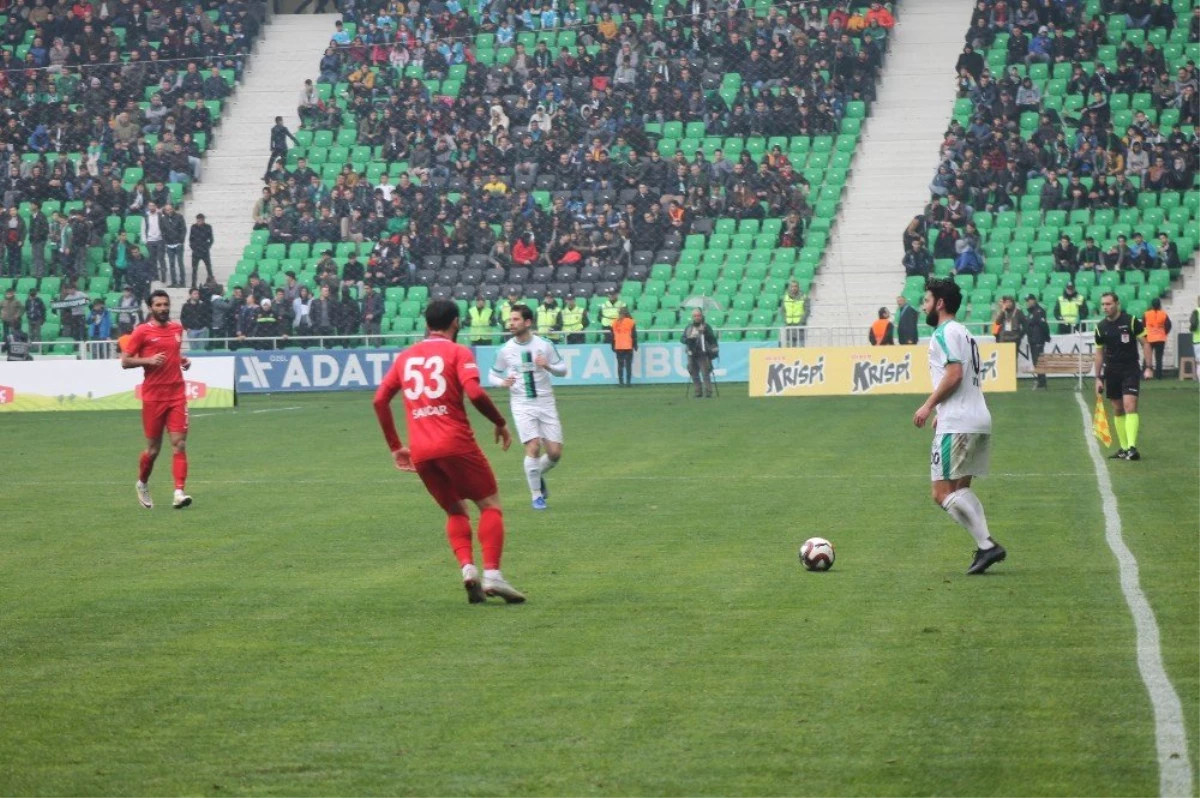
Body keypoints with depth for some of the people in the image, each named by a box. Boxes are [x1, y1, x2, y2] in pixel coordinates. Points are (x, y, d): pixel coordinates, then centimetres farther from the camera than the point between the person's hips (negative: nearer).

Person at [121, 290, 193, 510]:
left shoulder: (177, 328, 11)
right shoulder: (142, 331, -4)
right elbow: (125, 361, -3)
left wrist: (183, 360, 9)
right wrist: (148, 360, -17)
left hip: (177, 394, 3)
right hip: (153, 396, -3)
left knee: (179, 443, -10)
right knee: (153, 448, 6)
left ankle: (179, 492, -16)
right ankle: (142, 484, 33)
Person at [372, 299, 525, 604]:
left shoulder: (406, 356, 17)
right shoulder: (458, 352, 1)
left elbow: (380, 399, 14)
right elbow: (475, 392, -15)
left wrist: (396, 447, 19)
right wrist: (500, 423, 0)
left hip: (420, 452, 5)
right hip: (455, 444, -5)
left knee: (456, 511, 19)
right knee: (490, 504, 5)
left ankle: (467, 567, -4)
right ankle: (492, 575, -11)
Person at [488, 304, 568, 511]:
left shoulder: (544, 345, -3)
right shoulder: (505, 350, -2)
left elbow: (563, 370, 4)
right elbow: (492, 376, 8)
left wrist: (548, 366, -18)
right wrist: (502, 382, -15)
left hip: (546, 403, 1)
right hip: (522, 405, -1)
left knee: (555, 453, -2)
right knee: (533, 448, -16)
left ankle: (538, 475, 31)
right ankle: (537, 496, 0)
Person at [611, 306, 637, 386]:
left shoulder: (615, 323, 6)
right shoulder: (631, 322, -2)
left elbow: (613, 335, 9)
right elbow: (634, 335, -2)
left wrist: (613, 346, 16)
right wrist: (635, 345, 6)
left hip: (618, 347, 2)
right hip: (628, 346, -2)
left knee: (620, 365, 5)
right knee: (628, 364, 0)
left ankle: (621, 382, 1)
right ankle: (628, 381, -5)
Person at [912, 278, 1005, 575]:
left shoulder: (944, 333, -9)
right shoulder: (963, 333, 21)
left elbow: (954, 374, -19)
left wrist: (929, 405, -12)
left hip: (957, 425, -10)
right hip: (979, 421, 10)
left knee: (943, 493, -8)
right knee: (960, 488, 16)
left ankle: (987, 545, -15)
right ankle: (985, 547, 3)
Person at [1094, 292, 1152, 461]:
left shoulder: (1131, 321, -8)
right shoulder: (1101, 327, 4)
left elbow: (1145, 344, -3)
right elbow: (1099, 353, 13)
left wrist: (1148, 367, -11)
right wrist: (1098, 378, 11)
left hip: (1130, 370, -4)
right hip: (1111, 372, 4)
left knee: (1130, 406, -16)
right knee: (1117, 410, 7)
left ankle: (1132, 447, -23)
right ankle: (1124, 448, 15)